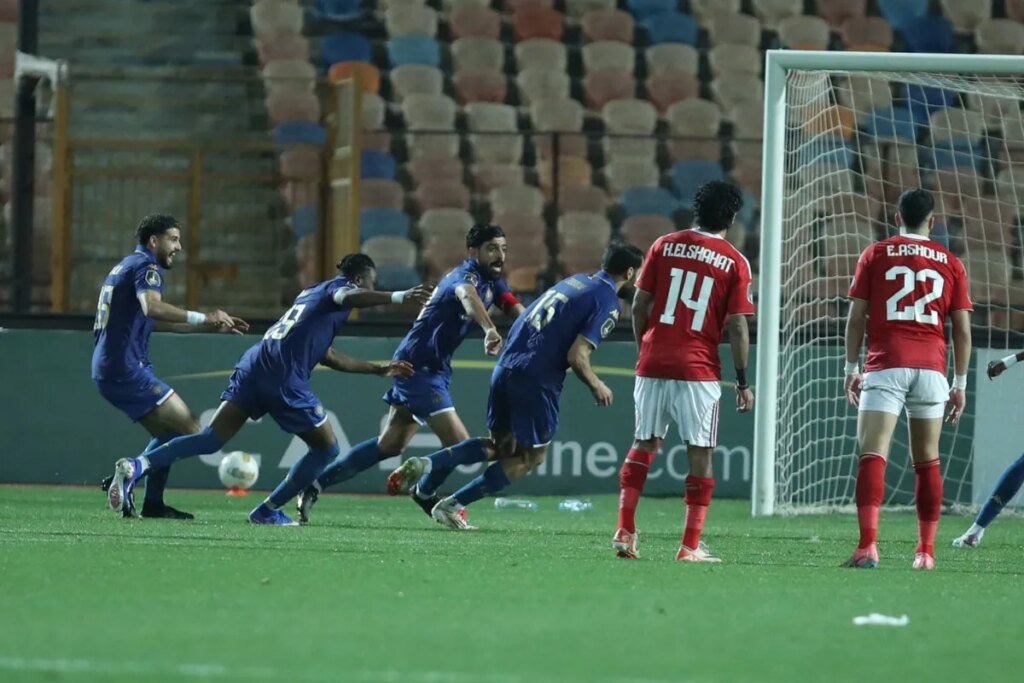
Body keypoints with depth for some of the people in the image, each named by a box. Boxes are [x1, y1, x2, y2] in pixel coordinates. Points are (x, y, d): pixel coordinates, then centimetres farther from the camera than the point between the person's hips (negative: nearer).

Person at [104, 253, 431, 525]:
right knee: (326, 447, 10)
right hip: (284, 379, -8)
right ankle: (268, 511, 11)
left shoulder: (312, 293, 33)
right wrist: (399, 297, -30)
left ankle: (137, 466, -16)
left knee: (212, 439, 3)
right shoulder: (338, 288, 7)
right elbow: (351, 298, -21)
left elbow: (328, 356, 39)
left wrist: (380, 369, 41)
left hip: (253, 366, 8)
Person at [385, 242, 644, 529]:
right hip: (537, 381, -8)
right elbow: (577, 356, -14)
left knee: (501, 446, 22)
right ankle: (452, 505, 4)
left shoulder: (575, 281, 17)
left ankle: (426, 465, 4)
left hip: (506, 368, 8)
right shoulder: (607, 303, -8)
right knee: (530, 456, 9)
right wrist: (597, 386, 0)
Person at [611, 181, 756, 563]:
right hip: (699, 370, -3)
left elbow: (639, 306, 5)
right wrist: (742, 382, 1)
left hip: (653, 363, 3)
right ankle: (691, 545, -1)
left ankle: (625, 532, 8)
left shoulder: (664, 246, 5)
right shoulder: (735, 262, -2)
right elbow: (736, 326, -5)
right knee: (700, 455, 3)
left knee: (643, 446, 14)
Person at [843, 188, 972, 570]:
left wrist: (851, 368, 8)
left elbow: (856, 317, 2)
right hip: (931, 367, 2)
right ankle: (926, 551, 12)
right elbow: (962, 328, 9)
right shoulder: (950, 263, 11)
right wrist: (960, 384, 13)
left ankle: (868, 546, -25)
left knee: (872, 456, -10)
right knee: (927, 462, 12)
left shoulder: (875, 255, 7)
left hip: (885, 366, -2)